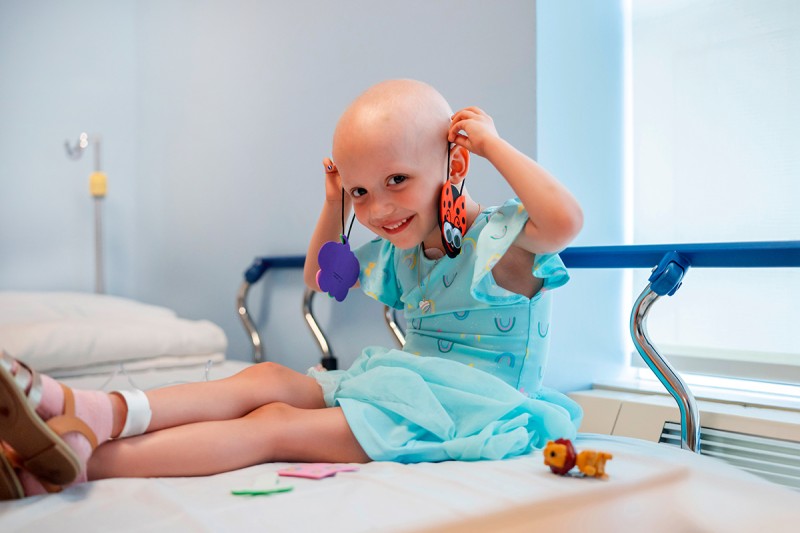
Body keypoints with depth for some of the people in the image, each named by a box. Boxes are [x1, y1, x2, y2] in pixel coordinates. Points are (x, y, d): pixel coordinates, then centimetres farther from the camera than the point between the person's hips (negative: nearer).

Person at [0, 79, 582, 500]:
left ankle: (83, 461, -26)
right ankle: (100, 412, -33)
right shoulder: (396, 254, 13)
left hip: (469, 411, -7)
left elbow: (566, 219, -34)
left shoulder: (504, 239, -10)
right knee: (271, 378, -15)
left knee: (279, 424, -21)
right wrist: (334, 206, 10)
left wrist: (493, 142, -22)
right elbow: (318, 278, 27)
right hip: (406, 391, 7)